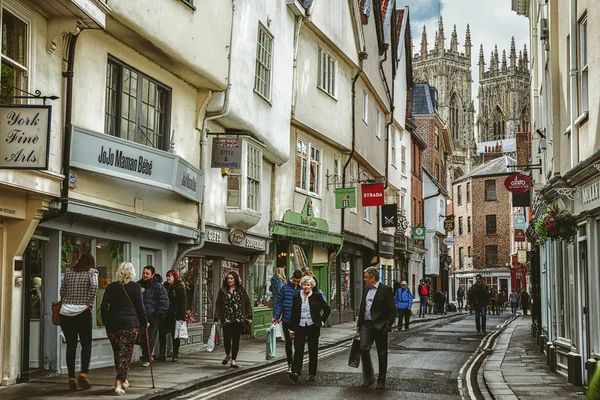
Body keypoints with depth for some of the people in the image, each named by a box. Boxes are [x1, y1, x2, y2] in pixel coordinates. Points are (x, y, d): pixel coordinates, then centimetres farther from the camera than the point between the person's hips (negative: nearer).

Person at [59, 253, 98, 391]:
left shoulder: (69, 271, 13)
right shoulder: (91, 272, 3)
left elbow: (62, 290, 11)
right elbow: (94, 286, -15)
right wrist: (90, 303, -8)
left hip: (65, 311, 3)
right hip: (82, 311, -3)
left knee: (71, 345, 7)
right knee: (86, 344, 6)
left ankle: (71, 378, 4)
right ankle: (83, 374, -8)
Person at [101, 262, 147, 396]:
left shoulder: (111, 287, 8)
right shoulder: (135, 287, -1)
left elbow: (103, 307, 7)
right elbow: (140, 306, -1)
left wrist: (106, 322, 16)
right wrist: (144, 322, 10)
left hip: (112, 324, 3)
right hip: (130, 324, -3)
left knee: (117, 352, 16)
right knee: (126, 353, -1)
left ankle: (122, 380, 26)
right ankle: (119, 383, -11)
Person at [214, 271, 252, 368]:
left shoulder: (241, 290, 5)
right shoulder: (222, 291, 6)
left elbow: (247, 303, 6)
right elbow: (218, 305, 6)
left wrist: (249, 316, 0)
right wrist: (216, 319, 0)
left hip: (238, 319, 0)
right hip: (226, 319, 0)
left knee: (236, 339, 2)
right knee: (227, 338, -6)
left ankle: (233, 360, 12)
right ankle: (227, 355, 23)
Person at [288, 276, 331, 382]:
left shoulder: (316, 297, 0)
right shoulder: (296, 297, 5)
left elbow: (327, 309, 8)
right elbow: (293, 314, 9)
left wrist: (322, 321, 1)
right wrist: (292, 329, 8)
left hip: (313, 327, 0)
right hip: (300, 327, 1)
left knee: (313, 351, 6)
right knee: (298, 349, -11)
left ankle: (312, 374, 15)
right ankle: (295, 372, -16)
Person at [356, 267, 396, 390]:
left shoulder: (386, 290, -8)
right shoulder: (365, 289, 11)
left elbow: (392, 310, -8)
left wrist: (387, 326, -14)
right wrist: (359, 324, 16)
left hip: (380, 326, -5)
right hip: (366, 324, 5)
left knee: (382, 354, 4)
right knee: (363, 348, -9)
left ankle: (381, 381, 15)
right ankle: (368, 378, 4)